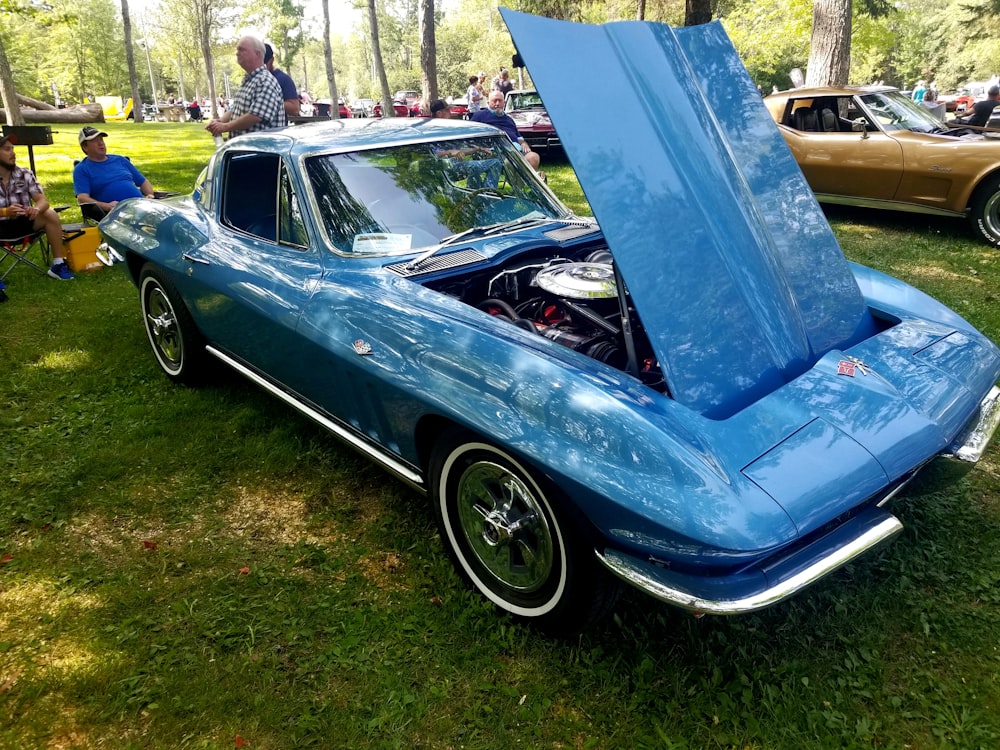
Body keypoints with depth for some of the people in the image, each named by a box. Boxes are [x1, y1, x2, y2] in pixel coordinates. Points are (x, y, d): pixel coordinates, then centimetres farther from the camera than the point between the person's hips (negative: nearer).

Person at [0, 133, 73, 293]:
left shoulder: (25, 174, -1)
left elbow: (43, 200, -9)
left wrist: (36, 209, -33)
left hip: (23, 222, 3)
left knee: (51, 215, -21)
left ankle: (58, 265, -11)